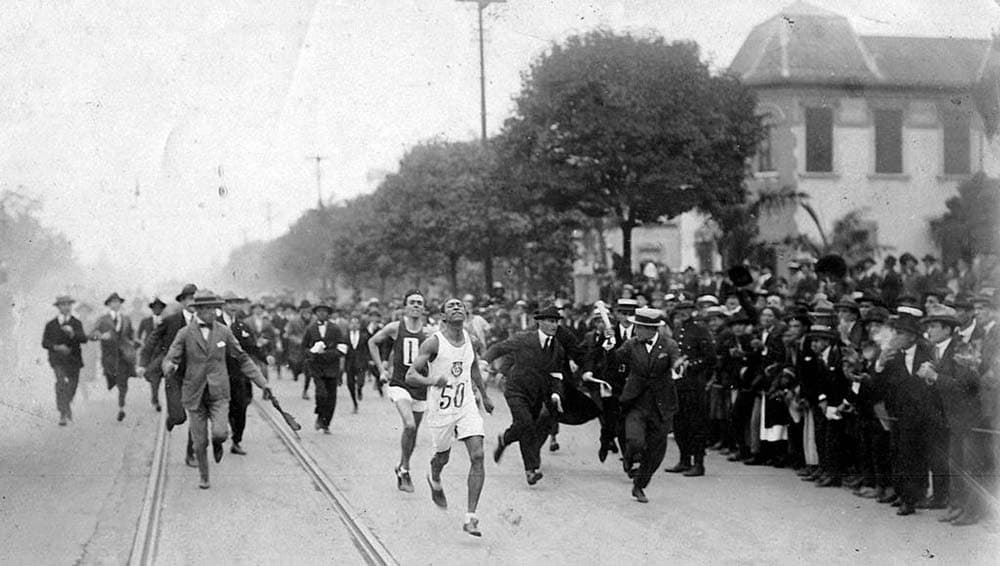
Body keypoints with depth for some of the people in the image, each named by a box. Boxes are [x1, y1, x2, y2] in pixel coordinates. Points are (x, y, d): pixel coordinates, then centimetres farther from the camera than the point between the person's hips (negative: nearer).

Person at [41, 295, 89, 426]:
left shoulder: (77, 323, 5)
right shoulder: (51, 325, 5)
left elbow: (84, 339, -9)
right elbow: (44, 343, 5)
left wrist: (72, 333, -29)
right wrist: (57, 347, -14)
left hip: (73, 360, 2)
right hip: (58, 360, -2)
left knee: (72, 386, 10)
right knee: (61, 383, -20)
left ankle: (68, 405, 42)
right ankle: (63, 415, -22)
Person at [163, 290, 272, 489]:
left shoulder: (223, 332, 1)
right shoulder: (185, 334, -3)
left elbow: (243, 359, 8)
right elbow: (170, 360, -6)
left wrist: (263, 383, 2)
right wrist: (170, 368, -32)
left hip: (218, 393, 0)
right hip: (194, 394, 0)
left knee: (220, 433, -19)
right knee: (200, 442, 3)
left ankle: (217, 442, 17)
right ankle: (204, 477, 26)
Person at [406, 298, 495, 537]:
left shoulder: (470, 339, 2)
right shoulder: (434, 343, -14)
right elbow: (410, 375, -16)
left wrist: (484, 395, 29)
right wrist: (431, 380, -35)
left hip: (467, 407, 3)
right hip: (441, 410, -3)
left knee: (478, 457, -13)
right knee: (442, 457, 15)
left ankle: (470, 518, -11)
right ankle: (435, 481, 54)